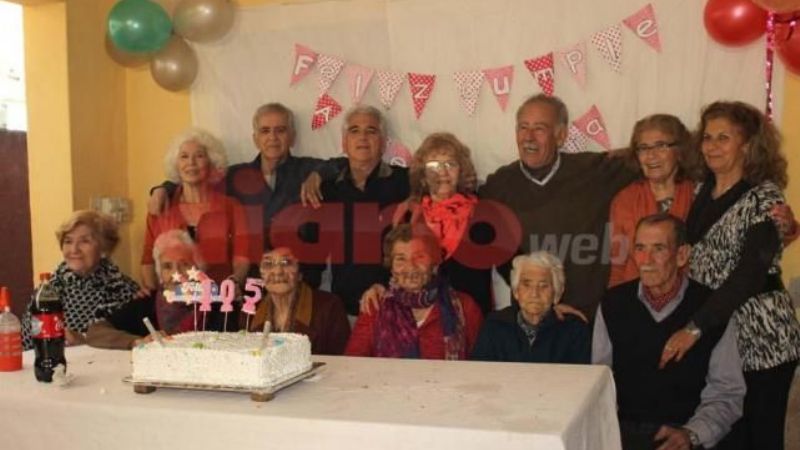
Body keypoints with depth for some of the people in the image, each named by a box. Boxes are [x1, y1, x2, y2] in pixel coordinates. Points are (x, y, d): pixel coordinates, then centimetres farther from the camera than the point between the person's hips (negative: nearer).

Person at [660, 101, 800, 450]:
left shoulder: (764, 197, -9)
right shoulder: (702, 193, 10)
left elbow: (750, 274, -19)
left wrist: (695, 328, -23)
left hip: (759, 339, -5)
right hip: (712, 337, 5)